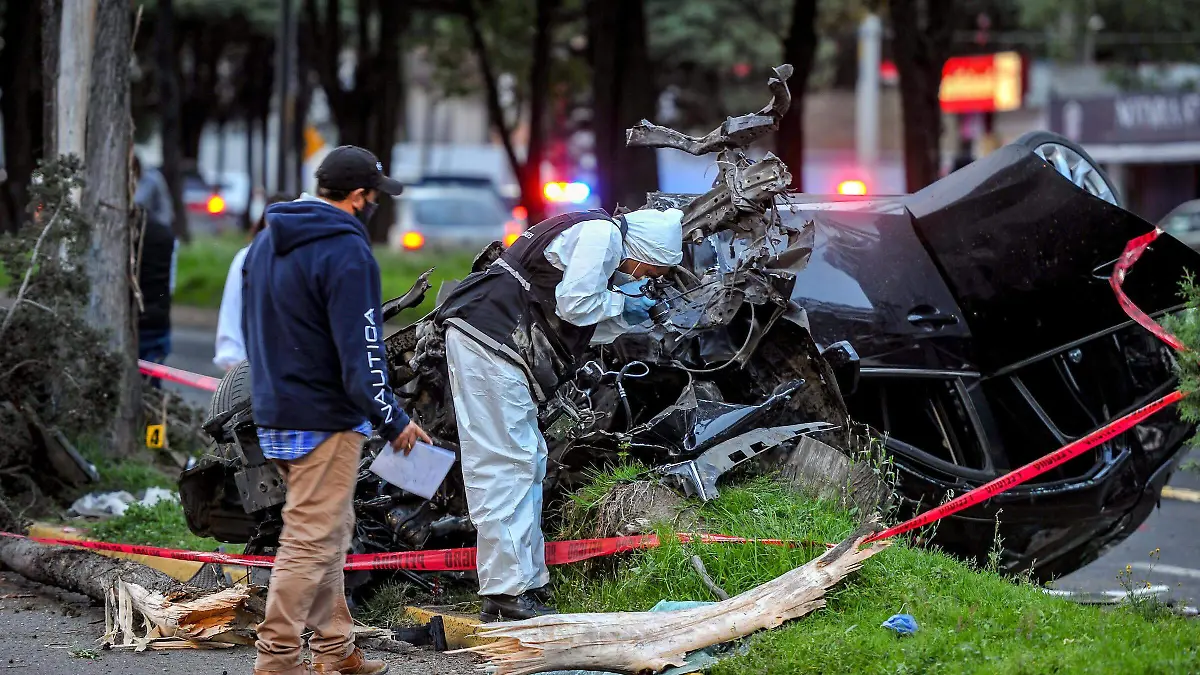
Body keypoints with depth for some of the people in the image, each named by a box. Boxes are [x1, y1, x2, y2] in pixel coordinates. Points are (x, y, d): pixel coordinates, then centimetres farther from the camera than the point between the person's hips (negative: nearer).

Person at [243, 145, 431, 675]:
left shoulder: (267, 241, 12)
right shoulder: (346, 252, -17)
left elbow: (251, 330, 20)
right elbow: (359, 353, -19)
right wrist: (393, 422, -11)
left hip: (274, 413, 9)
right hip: (325, 422, -9)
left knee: (329, 533, 17)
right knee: (311, 541, -5)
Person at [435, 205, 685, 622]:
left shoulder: (603, 242, 23)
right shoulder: (602, 233, -9)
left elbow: (587, 326, 23)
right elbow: (574, 305, -16)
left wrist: (625, 316, 10)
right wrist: (618, 301, 0)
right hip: (487, 339, -11)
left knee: (528, 462, 14)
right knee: (507, 461, -11)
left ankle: (527, 583, 18)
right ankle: (507, 592, -13)